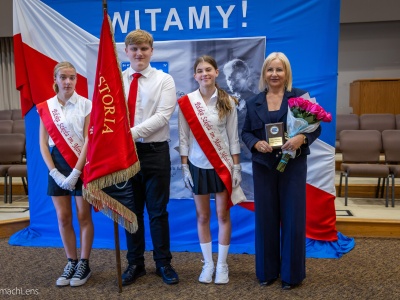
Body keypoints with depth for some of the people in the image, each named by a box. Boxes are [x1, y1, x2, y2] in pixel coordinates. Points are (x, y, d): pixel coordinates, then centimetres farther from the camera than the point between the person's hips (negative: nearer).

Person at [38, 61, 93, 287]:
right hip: (57, 165, 3)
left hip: (82, 165, -3)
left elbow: (89, 141, -10)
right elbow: (43, 144, 3)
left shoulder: (86, 105, -5)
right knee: (63, 217, 8)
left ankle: (84, 264, 18)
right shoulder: (45, 107, 5)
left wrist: (76, 172, -15)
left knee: (83, 216, 4)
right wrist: (55, 172, -7)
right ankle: (72, 262, 23)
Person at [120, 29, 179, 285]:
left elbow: (163, 115, -13)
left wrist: (133, 132, -22)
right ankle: (135, 263, 28)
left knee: (158, 210, 8)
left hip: (155, 152, -2)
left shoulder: (164, 80, 0)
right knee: (131, 210, 12)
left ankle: (163, 263, 25)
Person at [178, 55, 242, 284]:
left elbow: (233, 136, 0)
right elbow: (183, 138, -1)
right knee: (203, 216, 9)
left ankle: (222, 264, 21)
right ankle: (208, 263, 24)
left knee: (223, 215, 6)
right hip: (198, 165, 0)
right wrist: (185, 167, -3)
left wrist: (237, 166, -2)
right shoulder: (186, 102, -3)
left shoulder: (227, 102, -1)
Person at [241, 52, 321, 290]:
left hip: (293, 165, -2)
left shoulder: (301, 96, 0)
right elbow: (246, 132, 9)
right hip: (264, 166, 3)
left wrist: (302, 138, -21)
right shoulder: (253, 102, 8)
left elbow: (316, 127, -1)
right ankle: (267, 271, 24)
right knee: (265, 218, 8)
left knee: (293, 219, 3)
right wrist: (256, 143, -12)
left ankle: (292, 273, 20)